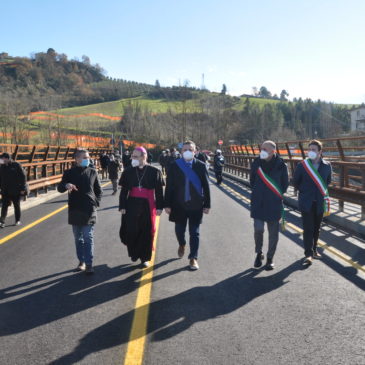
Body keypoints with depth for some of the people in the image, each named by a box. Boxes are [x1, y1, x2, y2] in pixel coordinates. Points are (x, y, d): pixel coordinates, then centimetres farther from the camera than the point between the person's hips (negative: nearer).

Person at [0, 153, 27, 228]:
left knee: (17, 206, 9)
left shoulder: (16, 165, -7)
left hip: (15, 191, -3)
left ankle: (18, 221, 21)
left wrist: (22, 188, -10)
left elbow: (23, 177, -7)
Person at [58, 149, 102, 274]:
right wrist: (66, 185, -22)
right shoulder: (69, 173, 4)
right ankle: (81, 261, 23)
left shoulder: (93, 172, 4)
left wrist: (96, 202, -3)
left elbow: (98, 190, 11)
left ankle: (89, 264, -4)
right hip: (74, 211, 2)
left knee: (88, 238, -5)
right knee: (78, 238, 11)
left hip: (89, 210, -2)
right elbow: (59, 188, 0)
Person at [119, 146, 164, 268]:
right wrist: (122, 207, 2)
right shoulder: (128, 171, 3)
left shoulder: (154, 171, -2)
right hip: (132, 205, 1)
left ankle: (145, 258, 20)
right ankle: (134, 252, 21)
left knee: (146, 232, 5)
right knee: (131, 230, -4)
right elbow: (124, 191, 6)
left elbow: (159, 191, 1)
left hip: (148, 206, -1)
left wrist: (159, 207, -1)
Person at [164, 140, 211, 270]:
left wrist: (207, 204, -2)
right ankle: (182, 245, 47)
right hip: (179, 205, 1)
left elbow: (206, 186, 0)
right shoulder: (174, 166, -2)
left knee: (194, 233, 3)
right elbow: (169, 187, -1)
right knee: (179, 230, 15)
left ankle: (193, 258, 15)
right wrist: (167, 205, -4)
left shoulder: (200, 166, -2)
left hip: (196, 205, -1)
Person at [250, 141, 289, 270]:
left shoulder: (281, 165, -5)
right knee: (258, 229, -9)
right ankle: (259, 253, 17)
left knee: (273, 232, 6)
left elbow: (285, 183, 7)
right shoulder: (256, 163, 0)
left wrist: (278, 195, 7)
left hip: (274, 204, 0)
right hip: (258, 203, 1)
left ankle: (270, 258, 22)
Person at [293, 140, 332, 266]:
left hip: (320, 202, 3)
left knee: (316, 228, 13)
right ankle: (308, 254, -4)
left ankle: (314, 250, 29)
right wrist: (304, 191, 4)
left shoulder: (327, 166, 0)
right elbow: (295, 182, 5)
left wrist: (323, 191, 10)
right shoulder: (302, 165, -6)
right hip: (306, 202, -2)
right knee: (308, 229, -6)